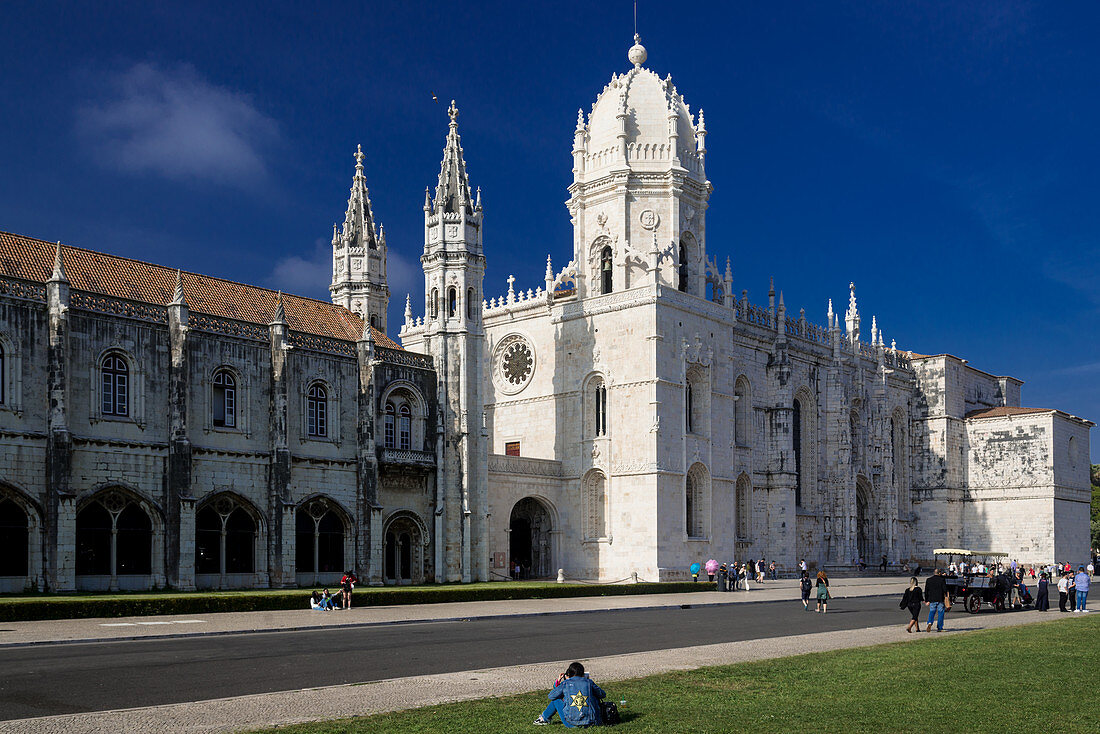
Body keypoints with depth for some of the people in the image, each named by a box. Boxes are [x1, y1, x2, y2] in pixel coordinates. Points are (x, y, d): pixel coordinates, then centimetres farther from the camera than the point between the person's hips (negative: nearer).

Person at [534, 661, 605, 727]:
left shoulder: (565, 683, 1)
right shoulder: (589, 682, 5)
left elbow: (551, 696, 13)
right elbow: (603, 695, 18)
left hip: (572, 723, -2)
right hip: (591, 722, 2)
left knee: (556, 700, 20)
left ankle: (544, 718, 38)